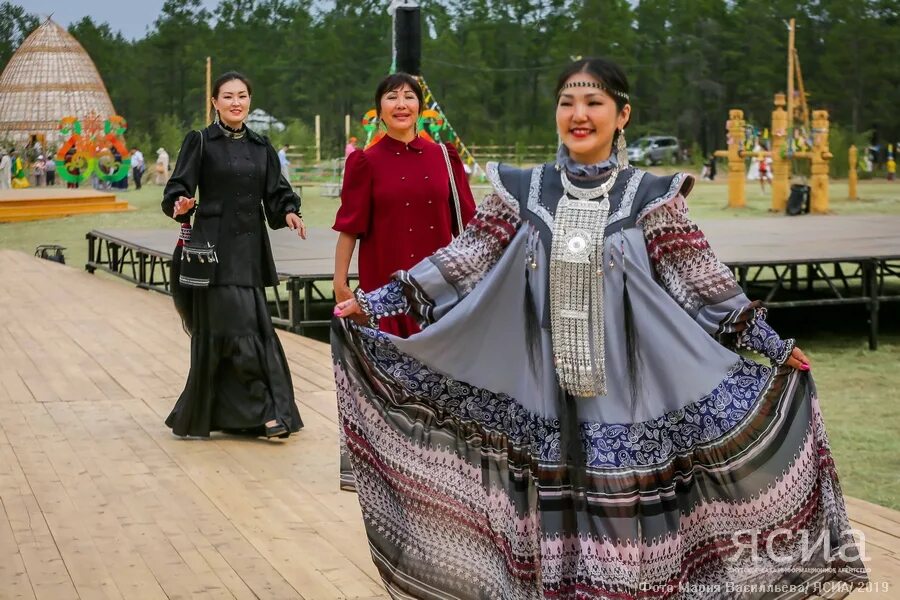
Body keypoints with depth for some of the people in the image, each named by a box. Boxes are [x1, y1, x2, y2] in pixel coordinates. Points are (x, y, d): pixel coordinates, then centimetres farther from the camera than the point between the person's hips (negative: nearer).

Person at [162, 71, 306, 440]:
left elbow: (276, 192, 9)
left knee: (254, 325, 4)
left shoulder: (261, 147, 13)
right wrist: (180, 206, -28)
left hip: (250, 249, 5)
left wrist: (289, 212, -11)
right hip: (214, 247, -5)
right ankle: (263, 411, -5)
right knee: (233, 326, -11)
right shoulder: (200, 142, 0)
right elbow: (178, 188, -6)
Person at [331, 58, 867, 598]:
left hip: (622, 390, -1)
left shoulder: (650, 196, 0)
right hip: (544, 389, 2)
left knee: (624, 508, 1)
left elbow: (701, 281, 1)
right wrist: (376, 302, -3)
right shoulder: (522, 191, 4)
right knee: (552, 515, 6)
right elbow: (463, 262, 3)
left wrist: (774, 346, -2)